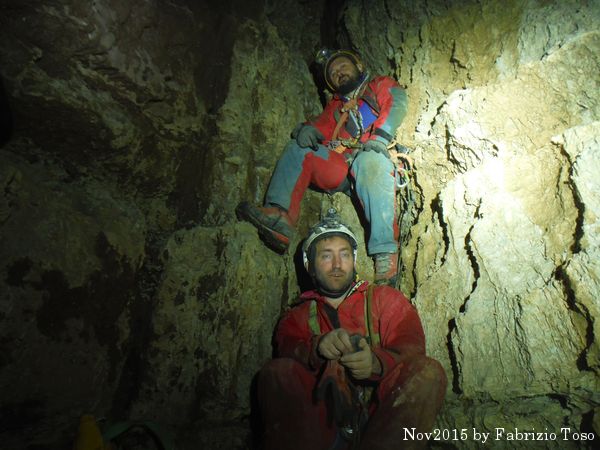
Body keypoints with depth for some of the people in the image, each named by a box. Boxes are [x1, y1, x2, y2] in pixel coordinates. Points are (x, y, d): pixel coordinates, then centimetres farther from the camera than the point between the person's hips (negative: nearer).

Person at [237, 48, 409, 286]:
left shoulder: (381, 85, 25)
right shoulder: (336, 106, 35)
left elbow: (397, 103, 3)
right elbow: (322, 125, 17)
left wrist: (380, 135, -16)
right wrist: (308, 128, -8)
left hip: (374, 157, -4)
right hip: (343, 170, 4)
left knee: (369, 161, -37)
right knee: (297, 147, -9)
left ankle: (385, 256, -43)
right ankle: (280, 218, -29)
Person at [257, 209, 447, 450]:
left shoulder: (386, 299, 13)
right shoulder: (297, 316, 17)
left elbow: (412, 347, -2)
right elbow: (285, 348, -3)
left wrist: (377, 362, -24)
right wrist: (317, 347, -26)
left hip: (381, 415, 1)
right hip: (324, 419, 0)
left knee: (429, 372, -25)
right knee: (275, 372, -23)